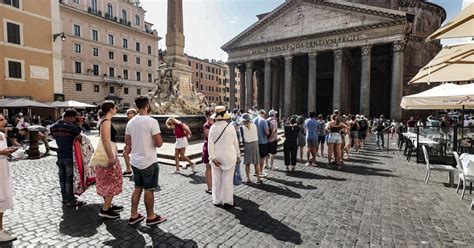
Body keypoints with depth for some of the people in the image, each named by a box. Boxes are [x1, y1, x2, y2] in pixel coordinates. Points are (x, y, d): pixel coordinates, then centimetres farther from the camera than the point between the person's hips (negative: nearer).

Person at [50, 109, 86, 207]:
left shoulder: (53, 127, 5)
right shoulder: (71, 127, -16)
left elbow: (54, 137, 18)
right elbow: (80, 139, -13)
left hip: (60, 156, 7)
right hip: (69, 156, -7)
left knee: (62, 178, 15)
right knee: (69, 179, 1)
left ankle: (65, 198, 26)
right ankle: (71, 200, 8)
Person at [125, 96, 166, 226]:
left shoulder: (130, 122, 4)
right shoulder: (152, 121, -19)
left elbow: (127, 142, 13)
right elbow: (159, 143, -19)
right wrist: (157, 137, 1)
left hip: (135, 161, 7)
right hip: (149, 162, -7)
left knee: (138, 188, 19)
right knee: (149, 190, 5)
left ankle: (134, 215, 28)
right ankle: (151, 217, 20)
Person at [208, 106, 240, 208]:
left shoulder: (212, 128, -5)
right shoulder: (230, 127, -7)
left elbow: (210, 144, -9)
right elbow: (236, 142, -2)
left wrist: (212, 157, -8)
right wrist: (238, 155, 8)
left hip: (217, 157, 2)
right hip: (229, 157, -1)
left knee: (217, 179, 12)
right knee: (228, 180, 5)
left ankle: (217, 201, 22)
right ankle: (227, 201, 11)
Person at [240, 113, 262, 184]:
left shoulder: (242, 128, -9)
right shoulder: (254, 125, -2)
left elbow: (241, 139, -6)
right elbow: (257, 135, 8)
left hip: (246, 145, -2)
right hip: (255, 144, 2)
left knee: (247, 163, 9)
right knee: (256, 163, 10)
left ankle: (248, 179, 13)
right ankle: (258, 178, 14)